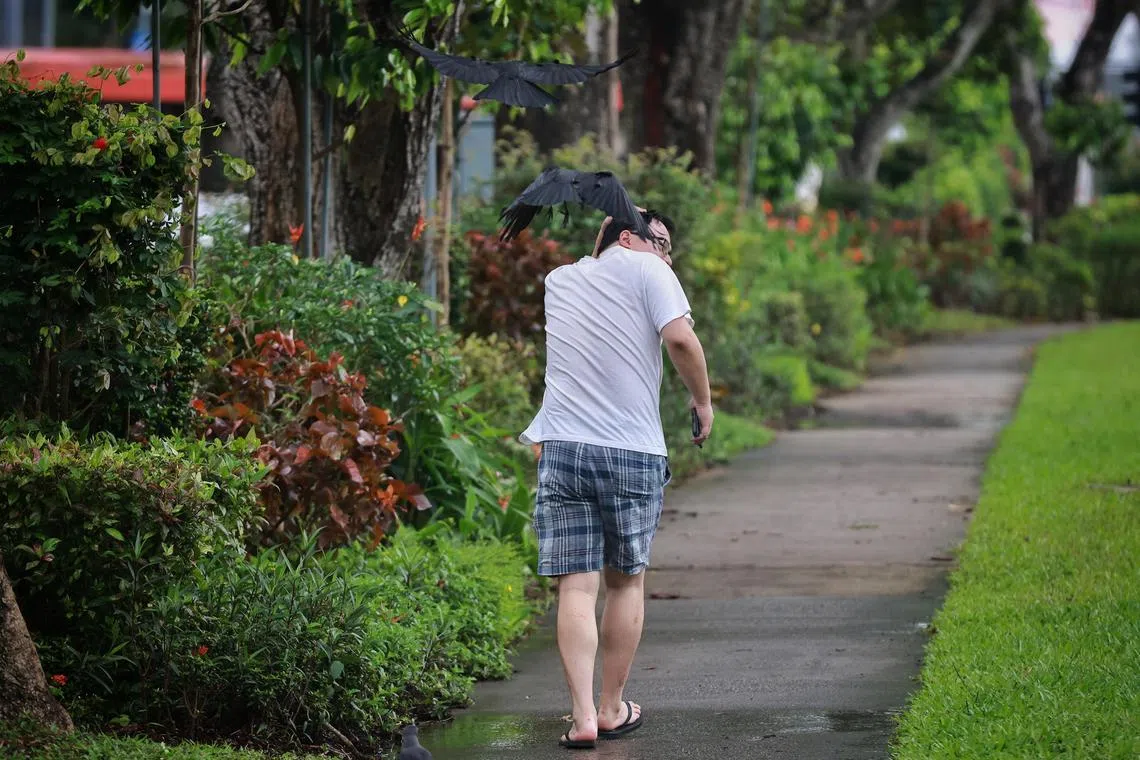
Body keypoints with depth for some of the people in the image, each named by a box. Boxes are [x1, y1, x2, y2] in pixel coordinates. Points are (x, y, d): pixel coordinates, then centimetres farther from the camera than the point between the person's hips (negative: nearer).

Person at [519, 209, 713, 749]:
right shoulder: (644, 269, -1)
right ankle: (613, 710, 20)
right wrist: (702, 401, -1)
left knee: (575, 587, -2)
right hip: (634, 453, -3)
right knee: (626, 582, 13)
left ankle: (583, 716, -13)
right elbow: (680, 339, -14)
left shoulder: (558, 280, 16)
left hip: (561, 450, 3)